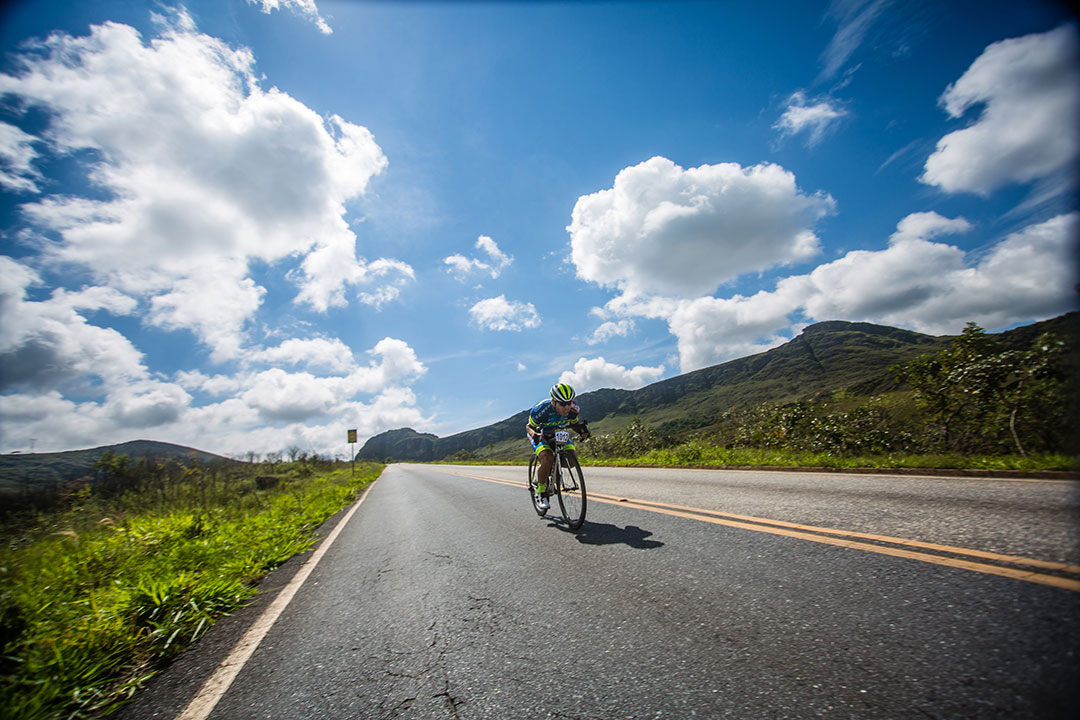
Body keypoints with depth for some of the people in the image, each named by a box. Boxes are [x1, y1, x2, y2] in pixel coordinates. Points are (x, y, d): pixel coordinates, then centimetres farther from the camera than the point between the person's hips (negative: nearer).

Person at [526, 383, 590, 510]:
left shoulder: (574, 410, -24)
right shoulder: (541, 409, -34)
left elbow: (574, 424, -3)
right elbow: (529, 426, -17)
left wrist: (582, 430, -26)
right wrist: (534, 435, -40)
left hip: (558, 435, 4)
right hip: (540, 436, -4)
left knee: (572, 459, -17)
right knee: (547, 459, -30)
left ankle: (551, 471, 13)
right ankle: (540, 493, -7)